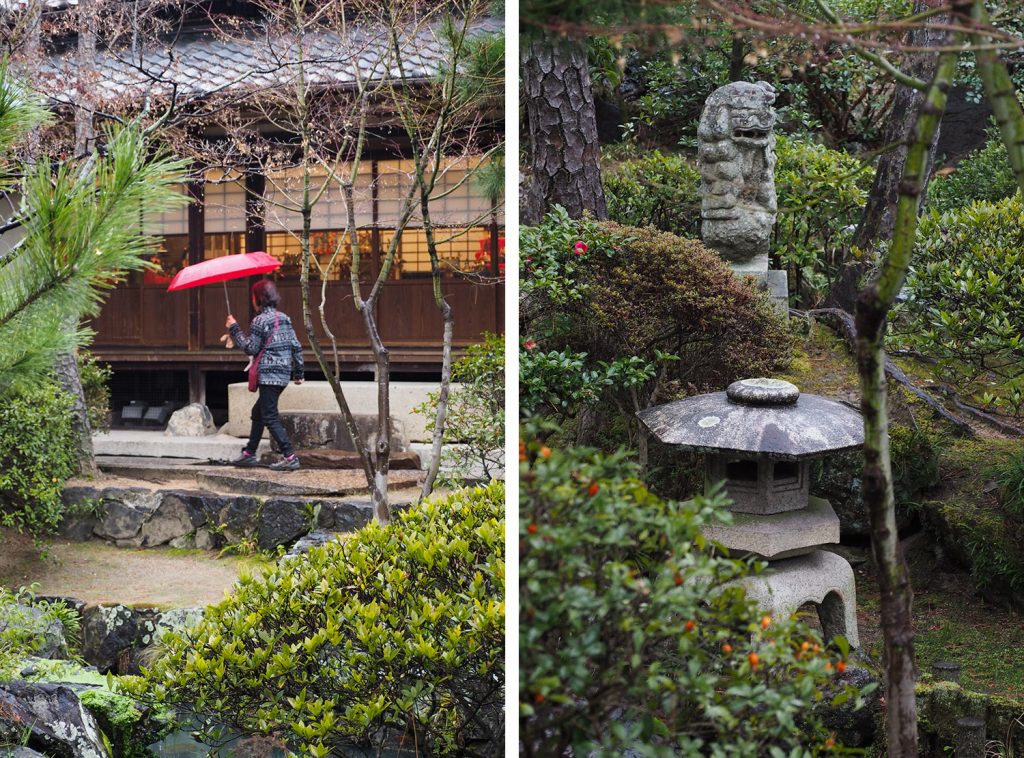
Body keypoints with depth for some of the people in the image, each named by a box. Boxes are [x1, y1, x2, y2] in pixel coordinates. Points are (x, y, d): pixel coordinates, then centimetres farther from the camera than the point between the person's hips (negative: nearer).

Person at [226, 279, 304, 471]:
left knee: (270, 417, -6)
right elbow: (296, 346, 11)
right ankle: (249, 453, 25)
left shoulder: (259, 320, -11)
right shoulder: (284, 318, 11)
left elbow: (250, 348, -10)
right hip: (284, 374, 9)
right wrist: (298, 373, 17)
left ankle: (290, 456, -13)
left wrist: (234, 329, -3)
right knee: (258, 412, 19)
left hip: (268, 374, -9)